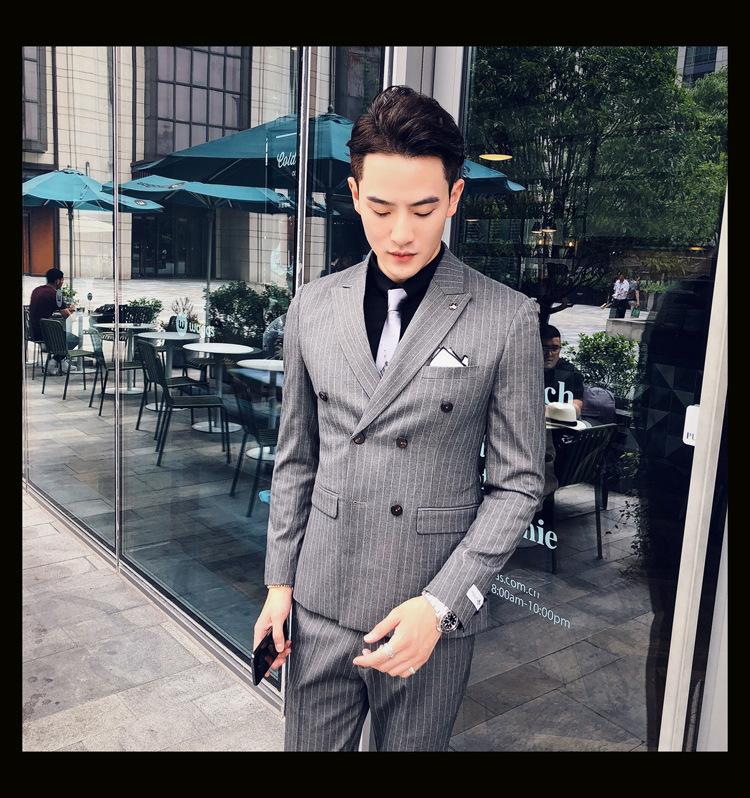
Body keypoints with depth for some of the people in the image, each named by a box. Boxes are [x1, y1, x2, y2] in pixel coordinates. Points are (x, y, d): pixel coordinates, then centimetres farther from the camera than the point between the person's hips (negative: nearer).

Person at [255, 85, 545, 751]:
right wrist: (280, 582, 7)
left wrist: (441, 604, -13)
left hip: (435, 614, -2)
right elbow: (296, 459, 9)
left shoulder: (508, 319, -9)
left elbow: (518, 483, -6)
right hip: (321, 604, 3)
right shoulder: (312, 308, 2)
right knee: (309, 745, 17)